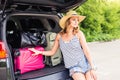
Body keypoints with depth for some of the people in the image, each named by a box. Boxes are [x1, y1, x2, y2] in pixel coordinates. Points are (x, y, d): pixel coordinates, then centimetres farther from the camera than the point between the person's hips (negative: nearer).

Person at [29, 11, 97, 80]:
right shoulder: (59, 36, 1)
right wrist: (39, 52, -1)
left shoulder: (79, 33, -3)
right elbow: (52, 52, 11)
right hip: (73, 67, 0)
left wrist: (92, 68, -8)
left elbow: (86, 51, -4)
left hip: (84, 63, 0)